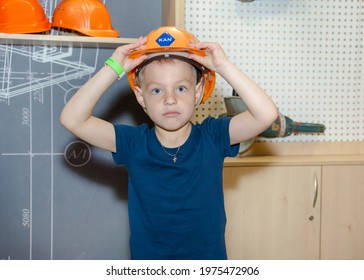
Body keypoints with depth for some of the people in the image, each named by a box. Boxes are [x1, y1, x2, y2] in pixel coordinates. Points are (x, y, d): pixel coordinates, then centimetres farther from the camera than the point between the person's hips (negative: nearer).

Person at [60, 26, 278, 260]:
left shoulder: (212, 137, -9)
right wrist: (113, 68, -19)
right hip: (147, 257, 1)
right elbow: (72, 119, -15)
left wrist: (224, 66, -23)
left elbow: (266, 114, -21)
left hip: (209, 256, 0)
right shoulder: (133, 143, -8)